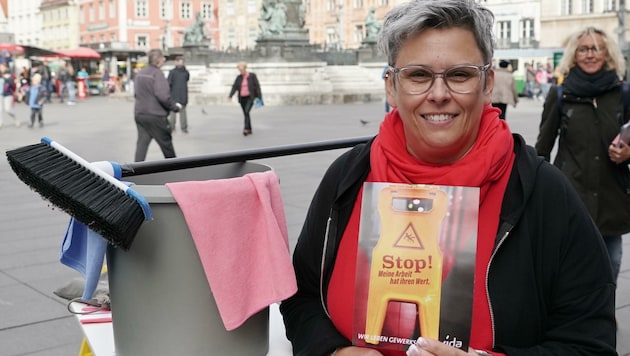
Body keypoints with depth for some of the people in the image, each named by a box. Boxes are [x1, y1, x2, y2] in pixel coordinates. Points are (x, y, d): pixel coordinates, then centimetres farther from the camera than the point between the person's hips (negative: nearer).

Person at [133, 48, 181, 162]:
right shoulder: (157, 73, -16)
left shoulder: (140, 73, 10)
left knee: (142, 143, 7)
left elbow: (136, 93, 17)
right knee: (166, 143, 9)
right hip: (155, 115, -7)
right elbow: (163, 96, -24)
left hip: (139, 113, 7)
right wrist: (175, 106, -11)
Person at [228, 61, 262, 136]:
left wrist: (259, 97, -11)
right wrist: (230, 95, -18)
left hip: (250, 97, -5)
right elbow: (234, 87, -1)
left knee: (246, 112, -23)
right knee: (246, 114, 8)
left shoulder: (252, 76, -4)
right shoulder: (239, 77, 6)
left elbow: (257, 86, -5)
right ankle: (249, 130, 18)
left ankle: (246, 129, -29)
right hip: (242, 98, 5)